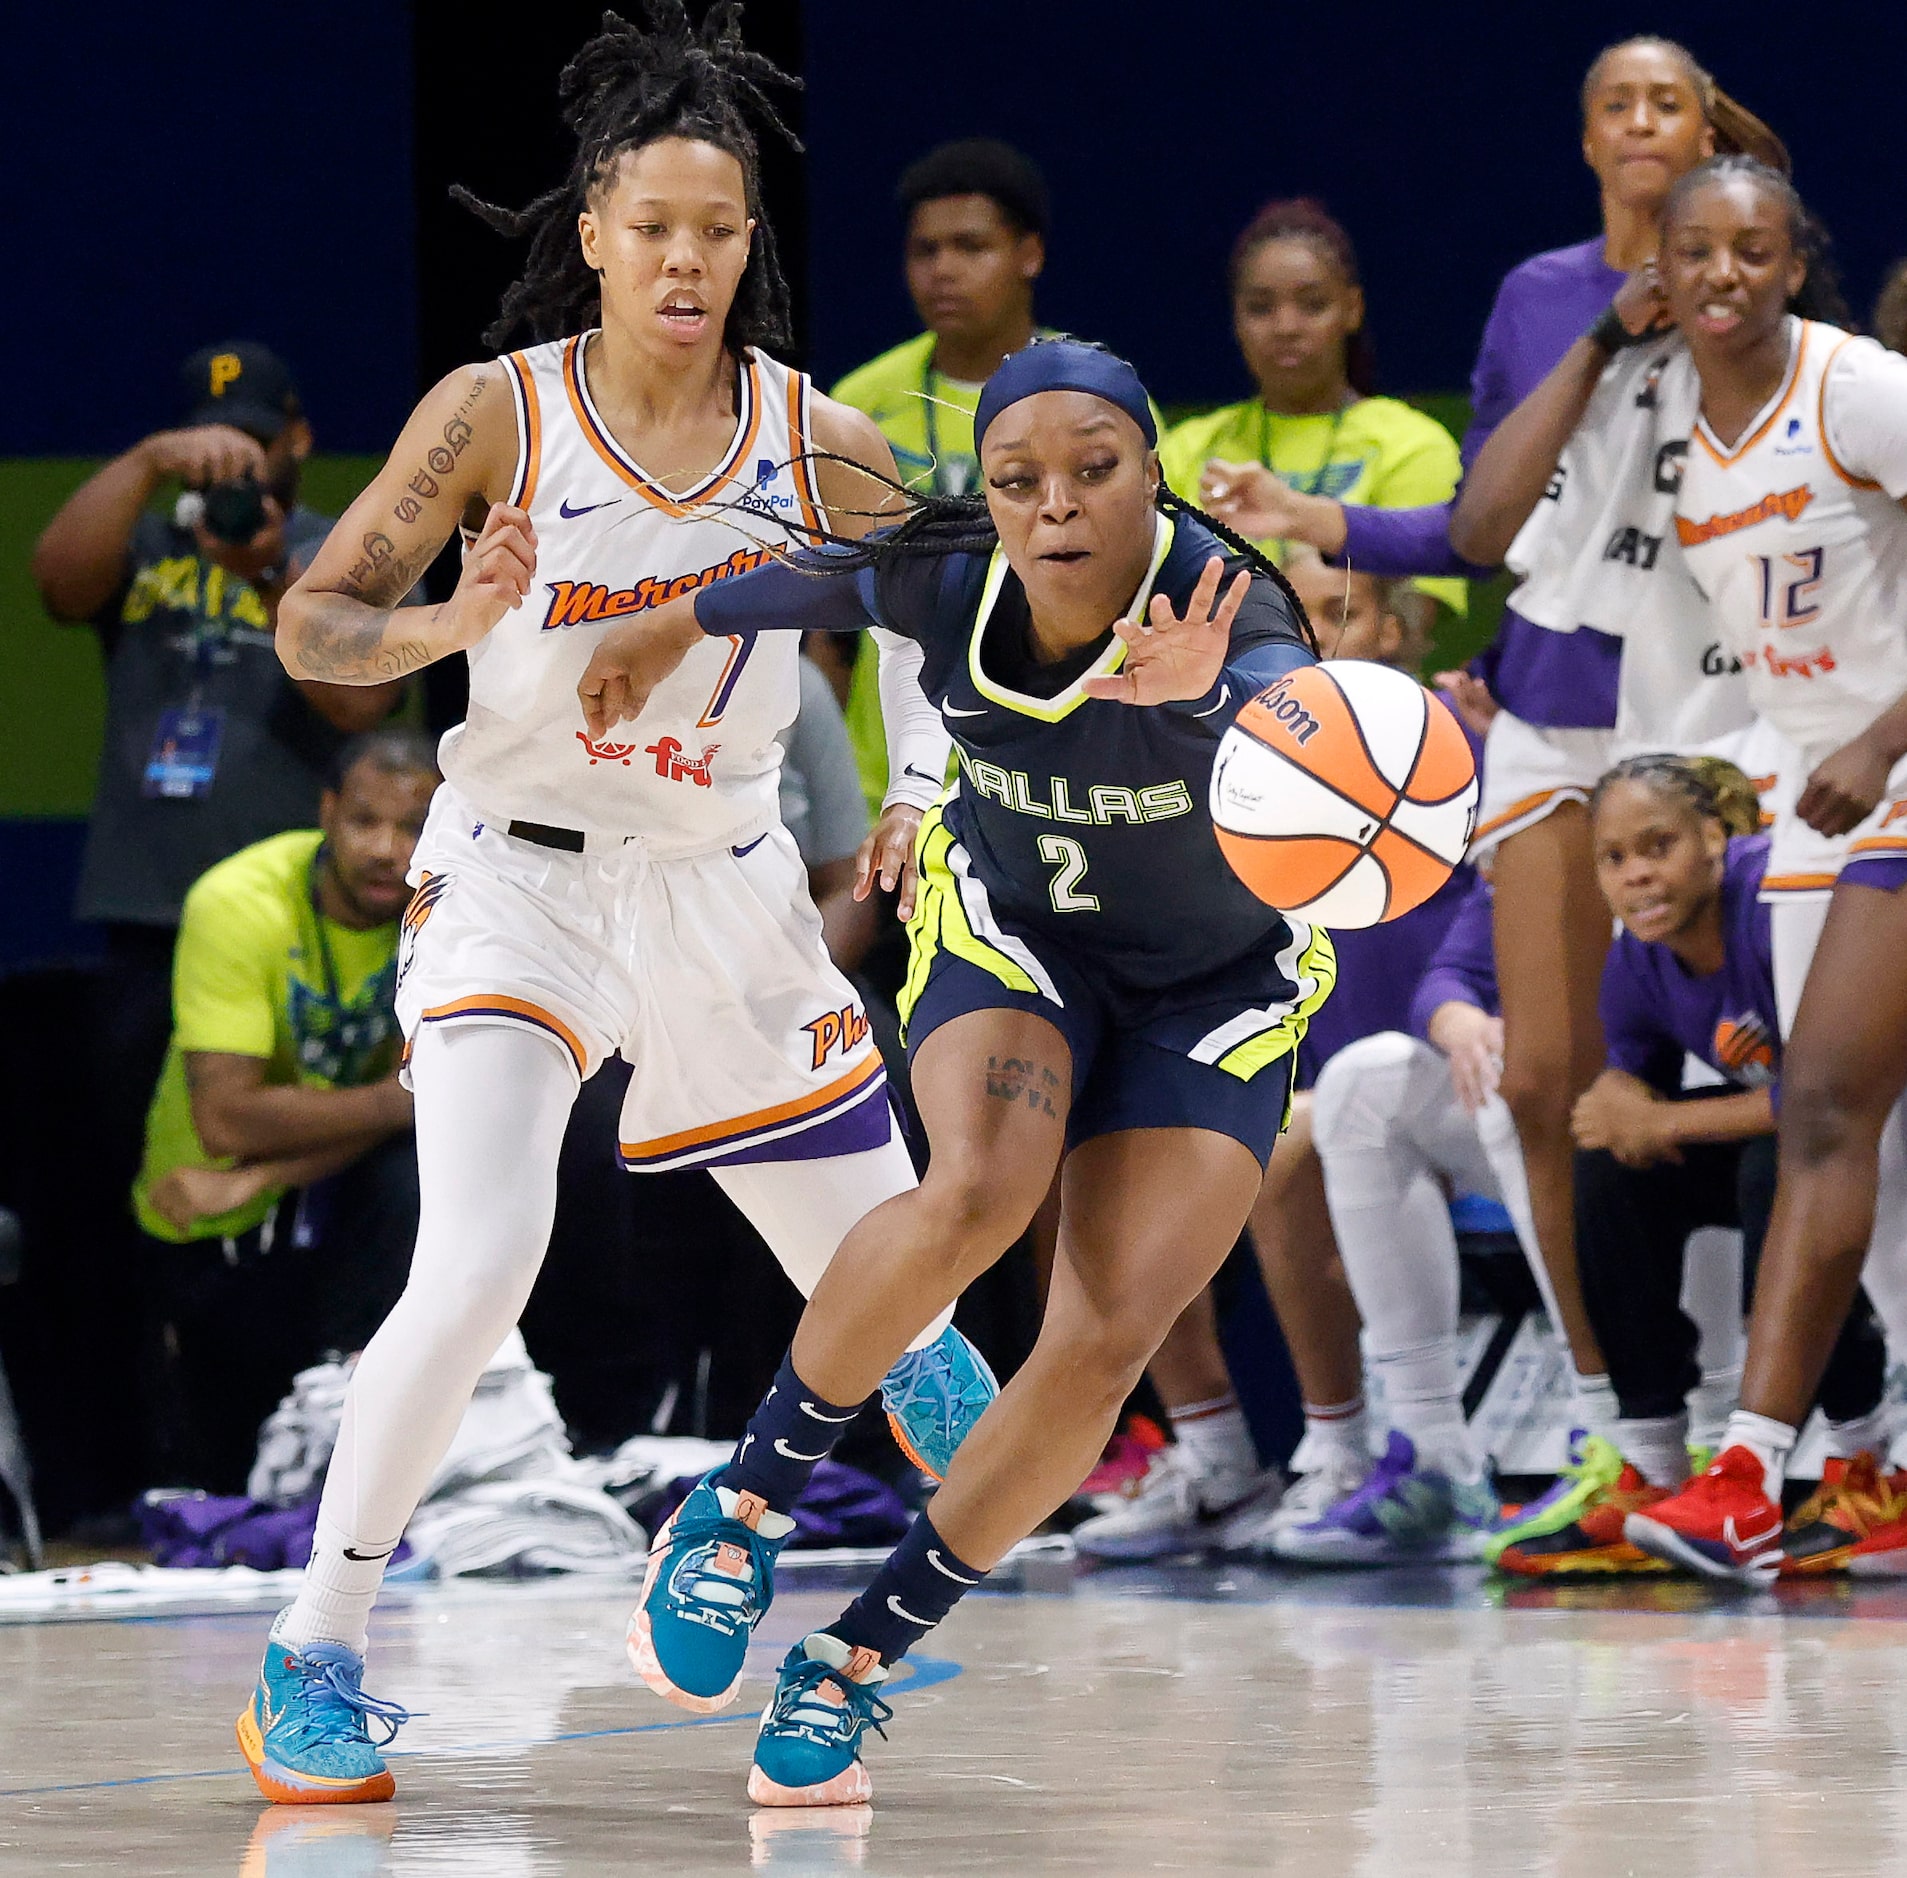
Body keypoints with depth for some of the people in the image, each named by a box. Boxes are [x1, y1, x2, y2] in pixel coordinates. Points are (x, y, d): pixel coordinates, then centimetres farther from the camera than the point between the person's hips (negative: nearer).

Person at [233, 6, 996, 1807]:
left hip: (727, 892, 3)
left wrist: (922, 784, -5)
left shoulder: (816, 440, -6)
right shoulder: (497, 413, -12)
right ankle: (312, 1661, -10)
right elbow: (311, 624, -8)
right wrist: (455, 621, -26)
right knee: (476, 1271, -23)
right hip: (520, 879, -3)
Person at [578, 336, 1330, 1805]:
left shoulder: (1221, 613, -34)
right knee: (979, 1195, -31)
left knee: (1109, 1342, -14)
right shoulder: (943, 581, -23)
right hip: (1012, 926, 1)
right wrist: (671, 630, 19)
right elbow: (799, 576, 1)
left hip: (1216, 988, -1)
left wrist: (1203, 699, -82)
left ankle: (856, 1663, 2)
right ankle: (743, 1507, -12)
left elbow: (1289, 703, -59)